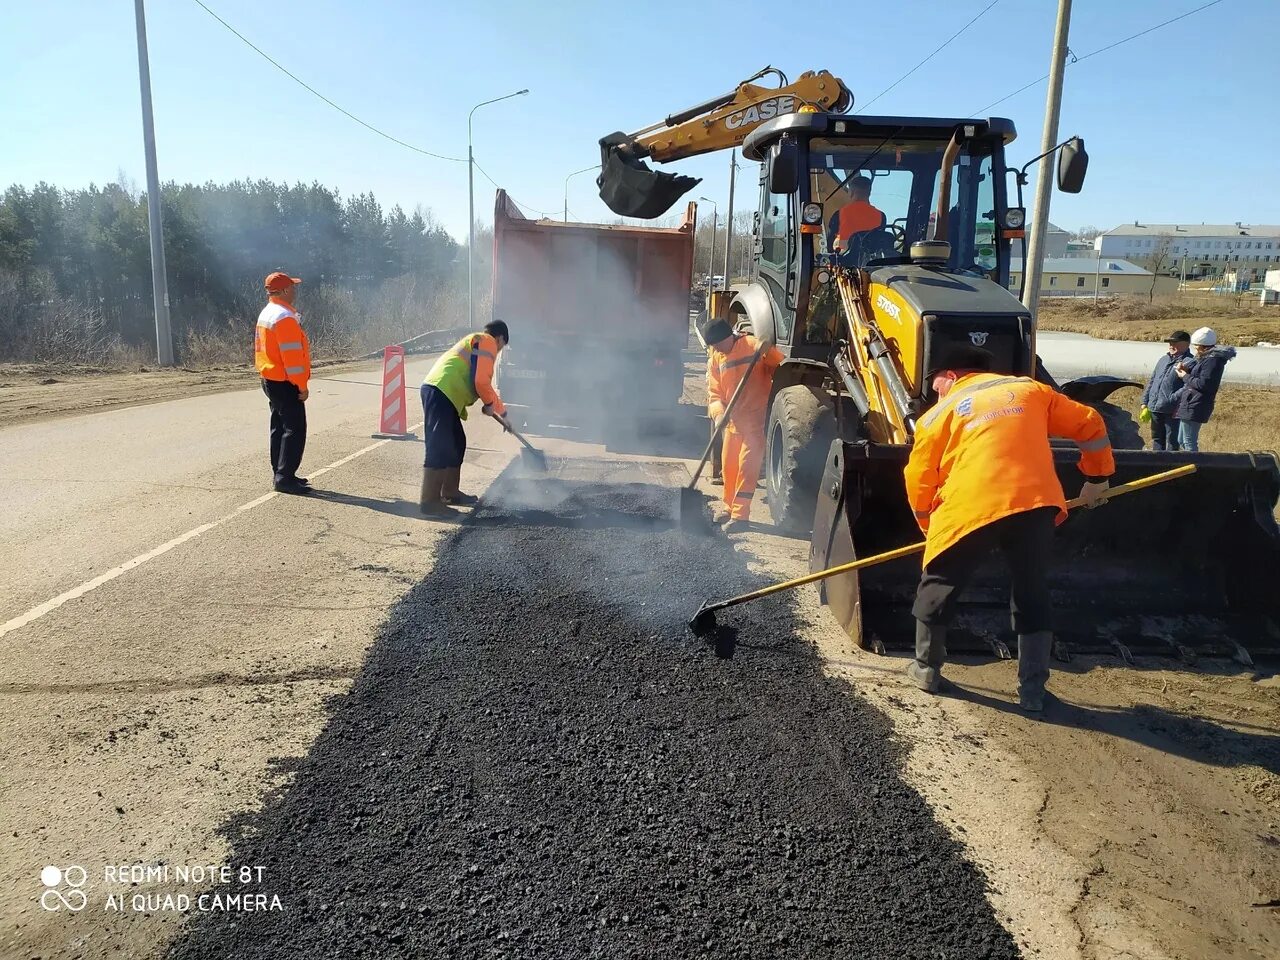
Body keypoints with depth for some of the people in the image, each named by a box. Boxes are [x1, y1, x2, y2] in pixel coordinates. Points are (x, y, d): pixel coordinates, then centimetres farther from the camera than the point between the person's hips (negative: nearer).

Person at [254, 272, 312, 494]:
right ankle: (285, 478, -10)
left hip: (271, 380, 11)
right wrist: (302, 385, -17)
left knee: (280, 427, 16)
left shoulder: (266, 313, 14)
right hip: (285, 383, -11)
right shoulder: (284, 317, -19)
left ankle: (280, 473, 23)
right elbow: (292, 356, -21)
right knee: (295, 430, -9)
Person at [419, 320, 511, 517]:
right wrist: (491, 404, 6)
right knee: (440, 449, -11)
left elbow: (482, 383, 39)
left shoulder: (475, 341, 32)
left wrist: (502, 414, 43)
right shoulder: (487, 342, 1)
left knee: (457, 443, 18)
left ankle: (450, 492, 27)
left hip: (438, 391, 10)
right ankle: (430, 501, -10)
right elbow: (481, 381, -12)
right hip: (441, 392, -10)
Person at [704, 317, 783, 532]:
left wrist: (768, 350, -36)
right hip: (733, 420, 7)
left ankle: (740, 515, -5)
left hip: (757, 419, -6)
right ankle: (730, 509, 29)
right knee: (728, 465, 13)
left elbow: (781, 367, -17)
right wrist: (718, 413, -20)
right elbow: (714, 392, 0)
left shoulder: (753, 346, -13)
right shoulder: (715, 360, 3)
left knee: (747, 466, -9)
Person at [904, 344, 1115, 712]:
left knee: (938, 587, 18)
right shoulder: (1029, 389, 22)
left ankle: (926, 668, 30)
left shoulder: (940, 412, 13)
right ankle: (1033, 690, 22)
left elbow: (919, 483, 13)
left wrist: (932, 529, 27)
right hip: (1036, 504, 3)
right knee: (1032, 596, 19)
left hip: (970, 509, -3)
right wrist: (1097, 478, 36)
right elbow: (1090, 425, 25)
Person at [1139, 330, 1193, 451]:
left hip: (1173, 412, -8)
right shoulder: (1163, 360, 18)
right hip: (1155, 410, 8)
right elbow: (1151, 382, 22)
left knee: (1172, 442, -3)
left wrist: (1172, 399, -27)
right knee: (1157, 440, 17)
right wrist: (1145, 404, 17)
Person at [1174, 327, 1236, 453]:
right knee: (1182, 440, 17)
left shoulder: (1212, 360, -15)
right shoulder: (1204, 358, 16)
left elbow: (1203, 384, -20)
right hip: (1188, 405, 11)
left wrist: (1185, 376, -7)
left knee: (1189, 443, -7)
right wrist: (1185, 369, 3)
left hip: (1194, 408, -11)